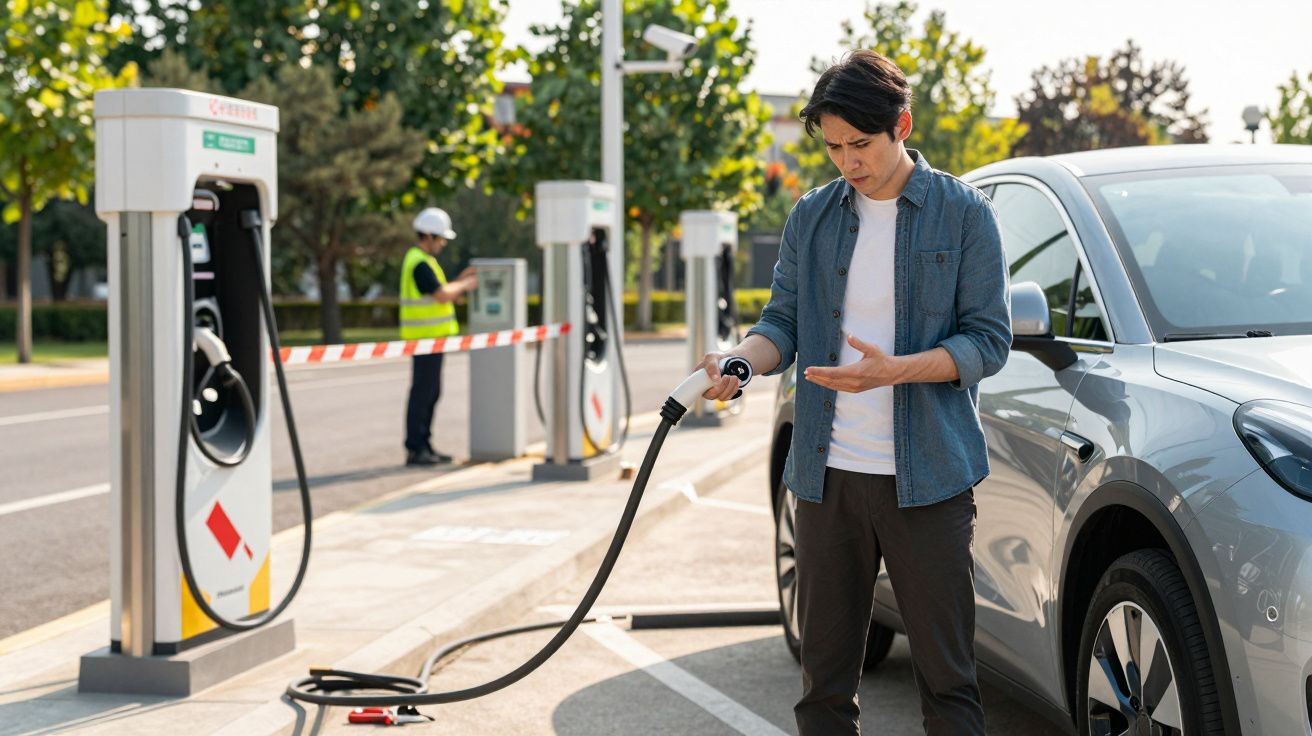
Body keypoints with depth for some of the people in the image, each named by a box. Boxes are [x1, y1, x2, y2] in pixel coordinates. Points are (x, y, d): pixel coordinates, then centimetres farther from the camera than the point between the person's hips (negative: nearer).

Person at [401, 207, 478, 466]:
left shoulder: (420, 260, 18)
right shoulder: (420, 263, -16)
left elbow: (438, 293, 21)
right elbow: (442, 295, -20)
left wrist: (459, 282, 11)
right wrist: (464, 286, -5)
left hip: (431, 335, 10)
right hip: (426, 335, -10)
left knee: (430, 392, 12)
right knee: (422, 391, -7)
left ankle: (424, 446, 17)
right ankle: (415, 449, -5)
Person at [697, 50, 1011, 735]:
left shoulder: (963, 213, -1)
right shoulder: (811, 216, 10)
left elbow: (989, 339, -5)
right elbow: (783, 320, 11)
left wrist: (895, 369, -21)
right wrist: (738, 359, -11)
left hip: (927, 476, -3)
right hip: (826, 473, 4)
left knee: (946, 676, 0)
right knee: (824, 676, 9)